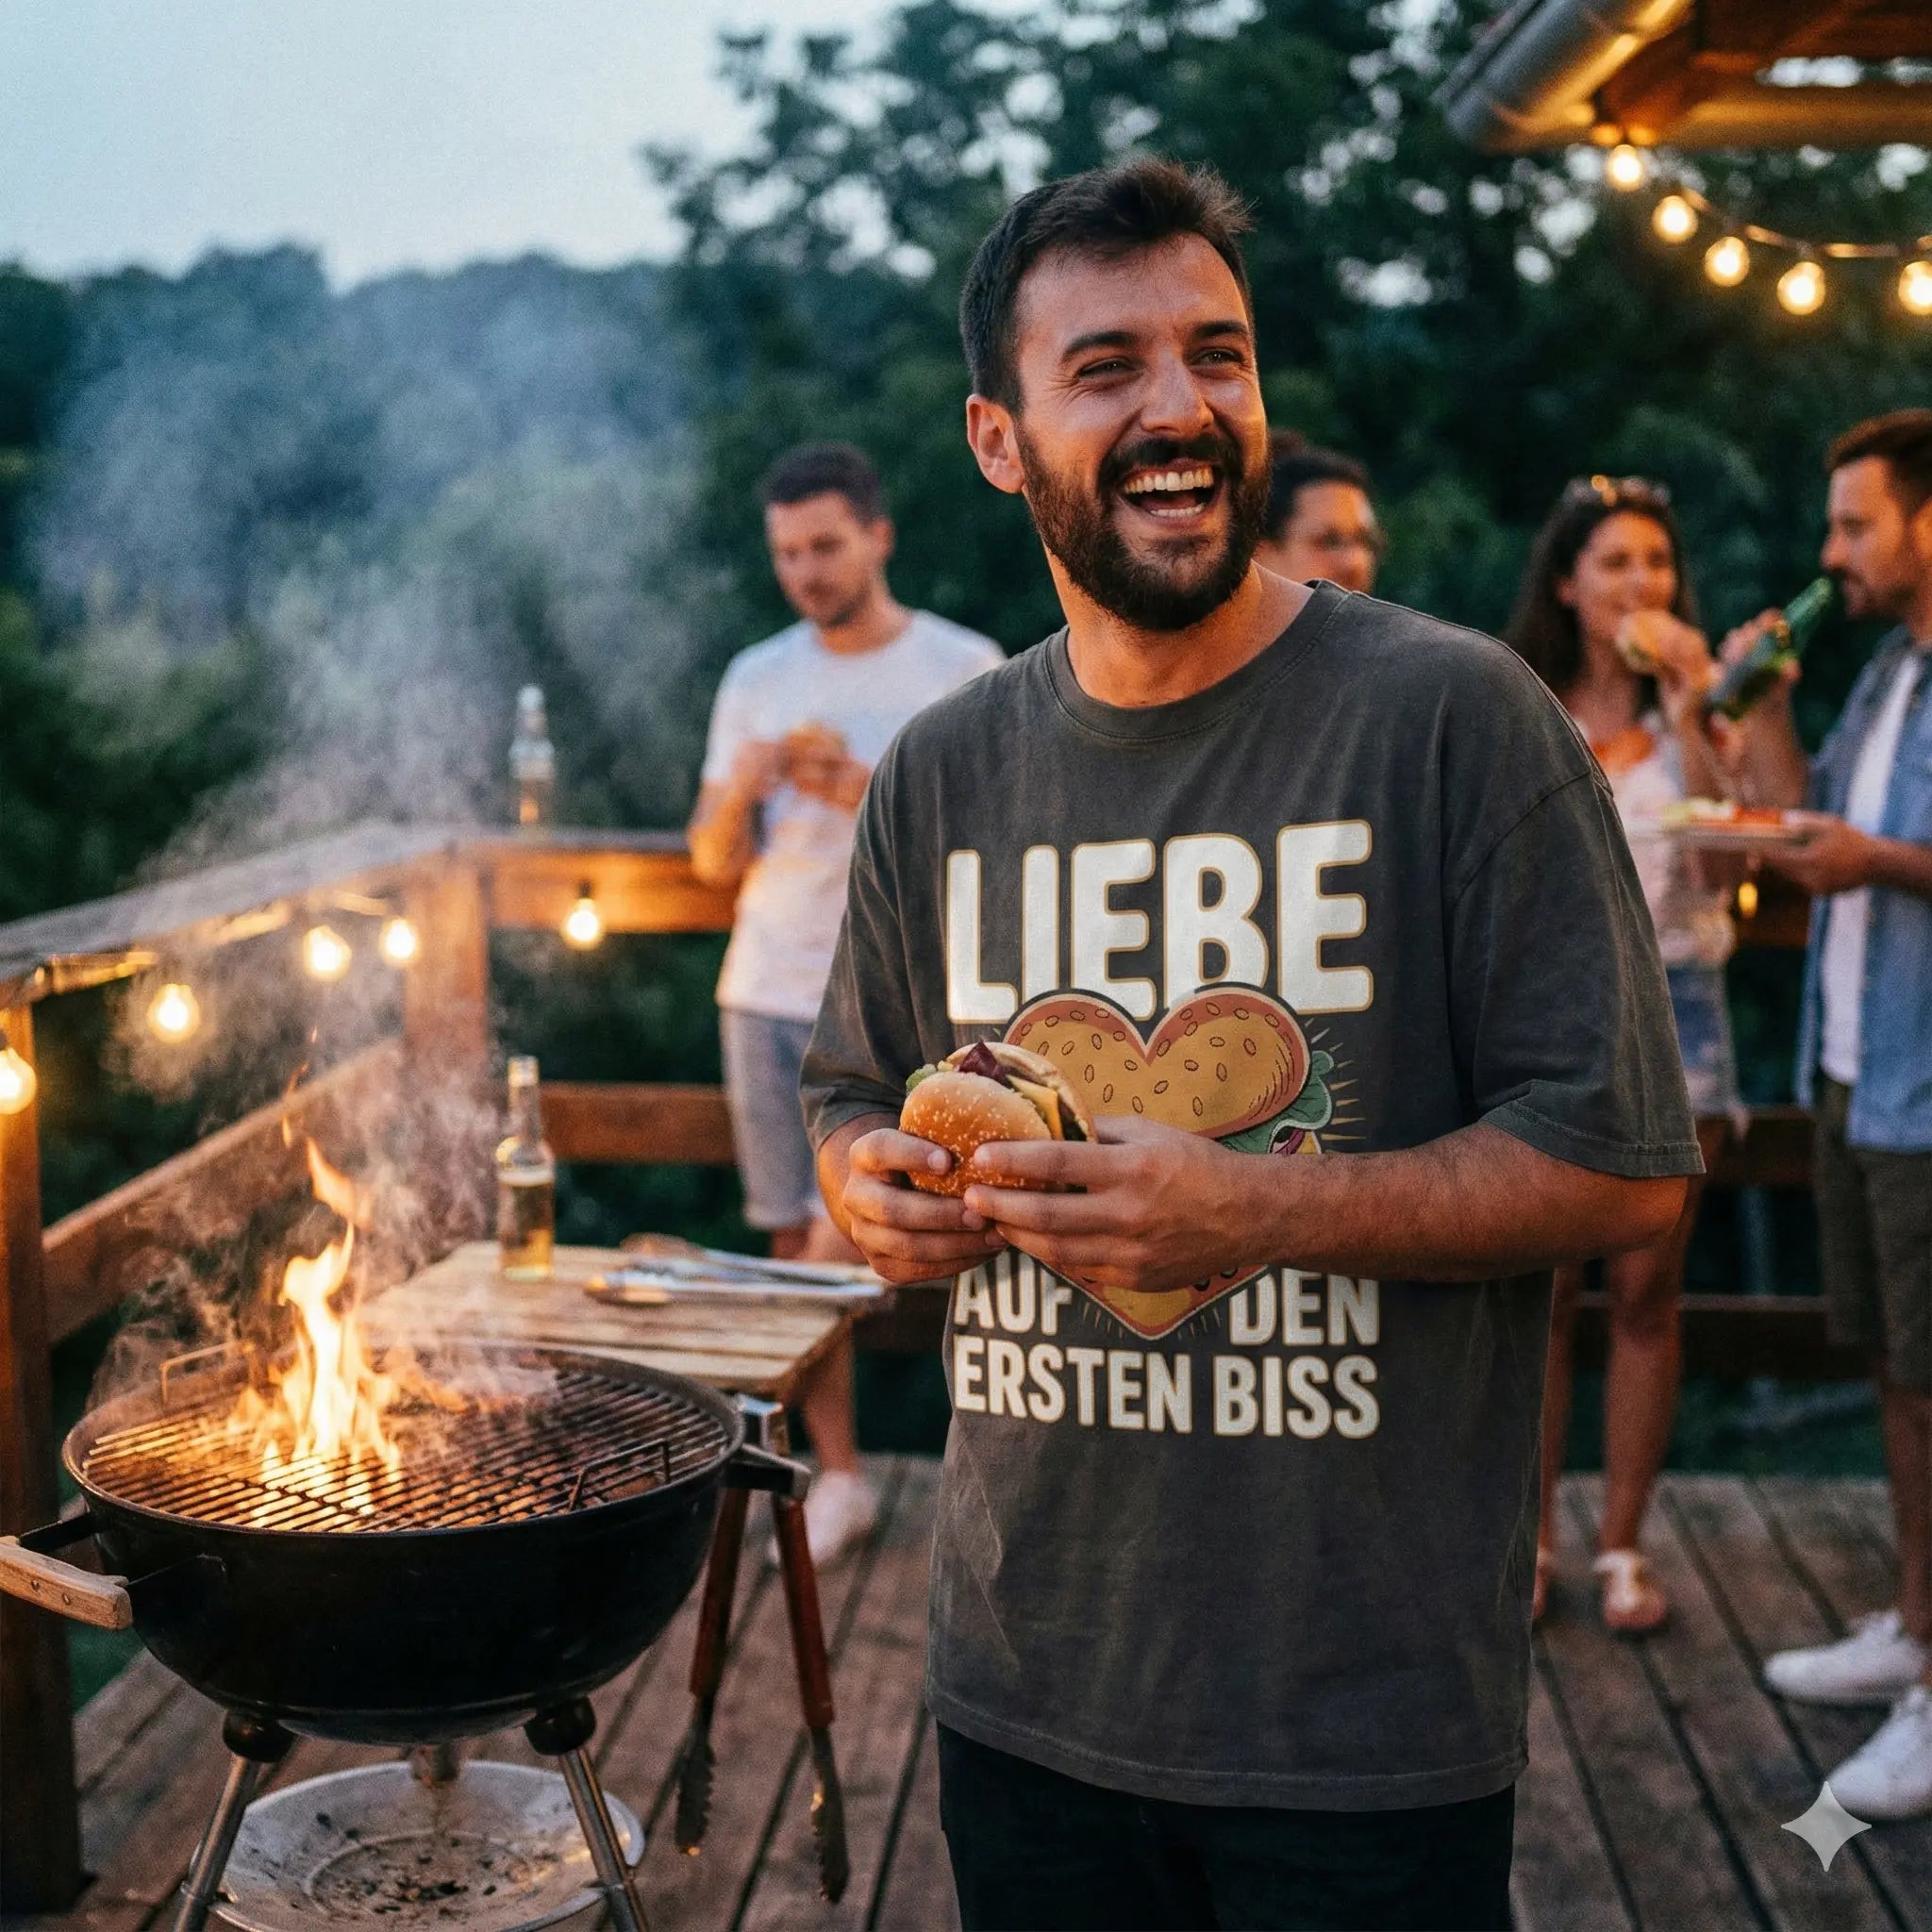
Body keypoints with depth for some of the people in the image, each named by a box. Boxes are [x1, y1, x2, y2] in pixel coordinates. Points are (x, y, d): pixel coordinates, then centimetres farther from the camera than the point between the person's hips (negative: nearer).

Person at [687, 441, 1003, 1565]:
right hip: (768, 995, 4)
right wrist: (744, 789, -11)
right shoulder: (756, 680, 11)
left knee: (839, 1238, -13)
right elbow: (714, 863, 10)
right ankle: (840, 1479, 18)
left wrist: (866, 792, -18)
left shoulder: (965, 670, -1)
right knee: (798, 1245, 7)